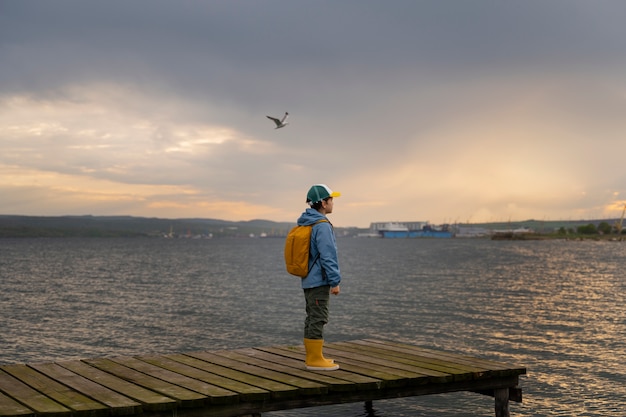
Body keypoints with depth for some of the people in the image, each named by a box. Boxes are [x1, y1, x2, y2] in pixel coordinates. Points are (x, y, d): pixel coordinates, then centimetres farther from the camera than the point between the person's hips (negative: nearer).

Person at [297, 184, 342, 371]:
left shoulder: (305, 224, 12)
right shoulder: (322, 226, -17)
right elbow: (328, 257, -21)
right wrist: (335, 282, -17)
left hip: (308, 280, 9)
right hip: (320, 281, -9)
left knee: (312, 319, 12)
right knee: (318, 320, -5)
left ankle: (312, 357, 17)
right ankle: (315, 360, -2)